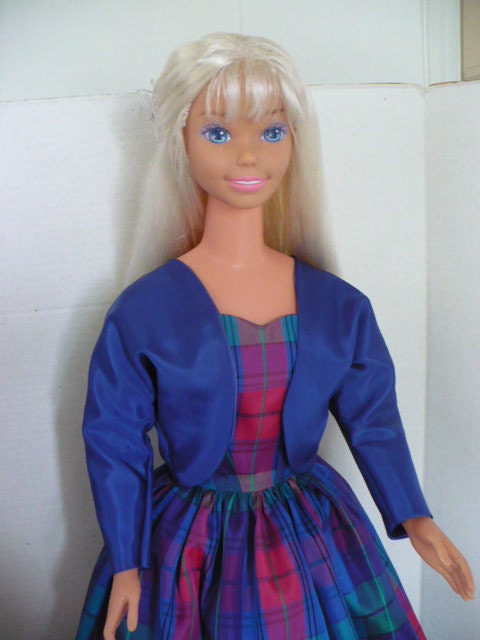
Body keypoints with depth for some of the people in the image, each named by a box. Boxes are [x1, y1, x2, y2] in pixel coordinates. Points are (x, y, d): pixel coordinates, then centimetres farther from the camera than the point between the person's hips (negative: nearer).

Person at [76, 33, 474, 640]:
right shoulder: (144, 311, -15)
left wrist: (413, 518, 2)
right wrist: (126, 562, -2)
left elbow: (372, 416, 4)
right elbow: (115, 441, -6)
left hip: (313, 541, 3)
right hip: (191, 551, -2)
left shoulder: (339, 307, -7)